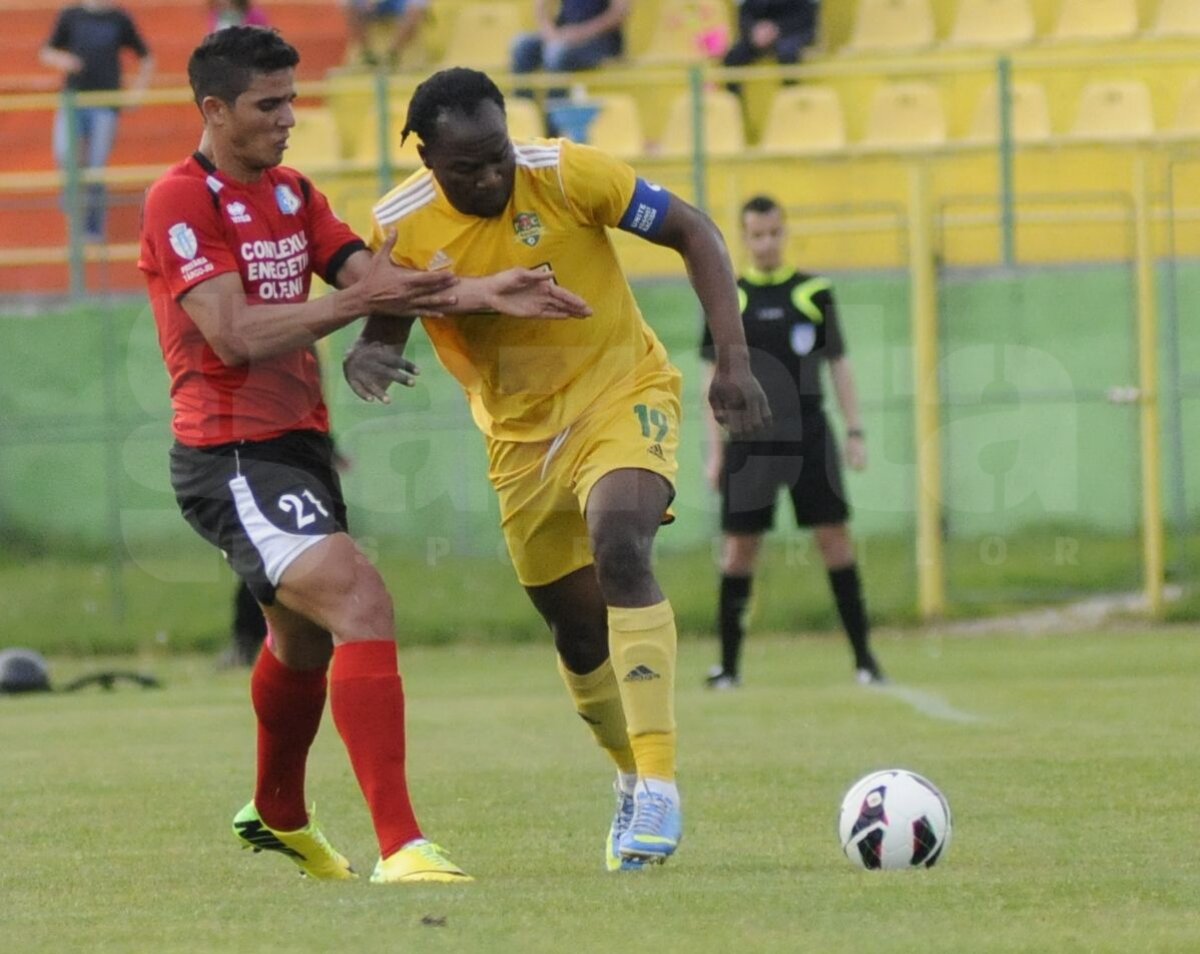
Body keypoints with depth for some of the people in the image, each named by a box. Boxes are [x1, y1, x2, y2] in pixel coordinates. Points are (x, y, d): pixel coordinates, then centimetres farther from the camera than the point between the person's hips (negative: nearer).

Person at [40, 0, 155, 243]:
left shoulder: (120, 20, 6)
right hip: (73, 99, 1)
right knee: (64, 155, -16)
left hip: (105, 103, -1)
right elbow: (46, 53, 12)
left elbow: (146, 59, 15)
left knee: (97, 167, -4)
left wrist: (137, 93, 3)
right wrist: (61, 60, -11)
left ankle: (94, 228, 7)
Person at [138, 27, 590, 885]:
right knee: (361, 599, -25)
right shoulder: (181, 202, -14)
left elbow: (375, 280, 5)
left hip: (298, 445, 9)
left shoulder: (291, 194, 13)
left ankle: (278, 817, 52)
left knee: (306, 638, 26)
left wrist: (484, 293, -9)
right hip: (231, 456, -9)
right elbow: (237, 334, -21)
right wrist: (358, 300, -21)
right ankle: (400, 846, -30)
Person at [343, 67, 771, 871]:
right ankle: (633, 775, 39)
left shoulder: (567, 174, -20)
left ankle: (659, 785, -29)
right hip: (522, 434, 4)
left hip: (623, 392, -4)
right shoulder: (401, 229, -13)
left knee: (620, 548, -30)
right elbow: (382, 334, 0)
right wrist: (364, 360, -27)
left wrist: (733, 360, -20)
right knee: (579, 629, 11)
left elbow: (694, 233, -11)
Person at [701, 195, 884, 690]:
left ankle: (863, 656, 0)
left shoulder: (814, 293, 5)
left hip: (809, 435, 0)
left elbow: (838, 365, 10)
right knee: (740, 544, 0)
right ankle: (729, 662, 8)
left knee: (834, 535, -4)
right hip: (750, 440, 0)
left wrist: (855, 431, 4)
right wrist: (716, 451, 4)